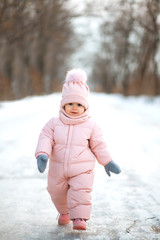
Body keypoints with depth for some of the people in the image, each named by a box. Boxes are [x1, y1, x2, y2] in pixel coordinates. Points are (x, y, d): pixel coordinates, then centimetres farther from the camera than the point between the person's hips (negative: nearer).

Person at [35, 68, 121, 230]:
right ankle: (64, 212, 43)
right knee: (57, 192, 17)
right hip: (58, 169, 3)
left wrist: (107, 162, 8)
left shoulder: (90, 125, -4)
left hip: (82, 169, -2)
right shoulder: (54, 123, -3)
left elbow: (98, 145, 4)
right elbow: (45, 139, -8)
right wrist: (42, 155, -26)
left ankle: (79, 218, -12)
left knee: (81, 191, -20)